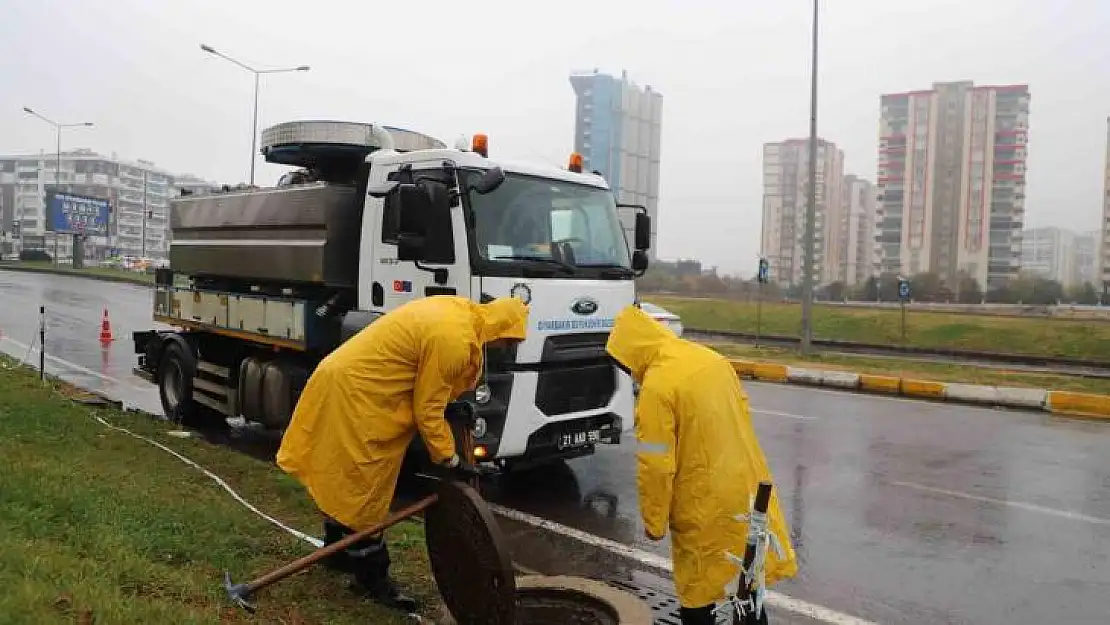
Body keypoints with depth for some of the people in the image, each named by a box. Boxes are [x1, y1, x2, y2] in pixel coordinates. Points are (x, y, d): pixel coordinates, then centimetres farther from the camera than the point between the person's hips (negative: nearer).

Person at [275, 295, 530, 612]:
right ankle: (371, 577, 12)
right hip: (356, 391, -11)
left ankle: (339, 551, 38)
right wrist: (450, 459, -9)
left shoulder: (459, 309, 4)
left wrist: (453, 403, 12)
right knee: (363, 487, 0)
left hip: (349, 378, 11)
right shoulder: (453, 339, -25)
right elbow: (427, 410, -18)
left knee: (344, 479, 22)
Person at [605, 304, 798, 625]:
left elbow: (656, 465, -18)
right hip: (747, 486, 7)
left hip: (706, 502, -7)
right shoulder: (711, 358, 2)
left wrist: (654, 521, -6)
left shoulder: (657, 385, -20)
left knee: (697, 592, 11)